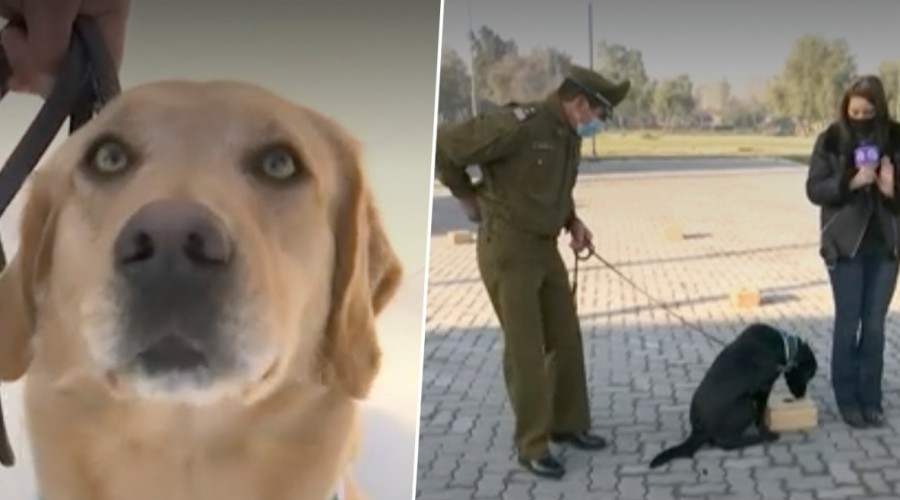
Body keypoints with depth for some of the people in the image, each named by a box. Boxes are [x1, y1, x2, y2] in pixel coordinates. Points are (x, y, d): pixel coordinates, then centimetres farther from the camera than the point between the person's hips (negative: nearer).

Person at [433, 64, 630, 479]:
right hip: (506, 249, -9)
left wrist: (573, 222, 4)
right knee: (526, 348, -3)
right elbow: (443, 145, -21)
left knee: (566, 338, 13)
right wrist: (468, 198, -8)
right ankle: (532, 445, 9)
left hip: (544, 248, 9)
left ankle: (568, 423, 30)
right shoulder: (518, 124, -22)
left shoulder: (569, 137, 6)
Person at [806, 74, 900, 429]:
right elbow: (814, 189, -7)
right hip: (846, 246, -2)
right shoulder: (831, 140, -5)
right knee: (848, 324, 4)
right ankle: (847, 400, 15)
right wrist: (850, 182, -22)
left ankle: (871, 399, 18)